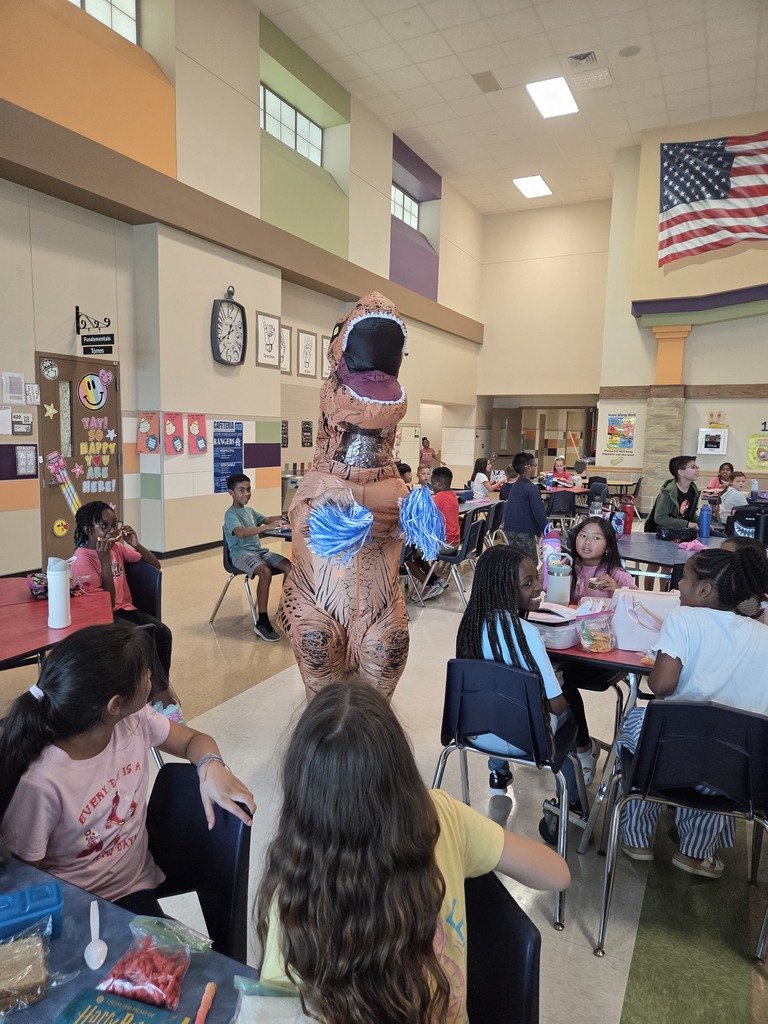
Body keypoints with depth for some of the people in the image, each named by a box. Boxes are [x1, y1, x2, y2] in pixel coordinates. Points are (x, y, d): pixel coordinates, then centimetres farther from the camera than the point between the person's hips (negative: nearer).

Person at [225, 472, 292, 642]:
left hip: (259, 550, 8)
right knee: (266, 572, -36)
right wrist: (268, 526, -36)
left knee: (289, 567, -16)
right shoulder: (231, 514, -9)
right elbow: (241, 532, -27)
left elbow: (266, 519, 29)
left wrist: (282, 518, 7)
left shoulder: (249, 511, 18)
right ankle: (262, 623, -30)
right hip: (241, 553, -8)